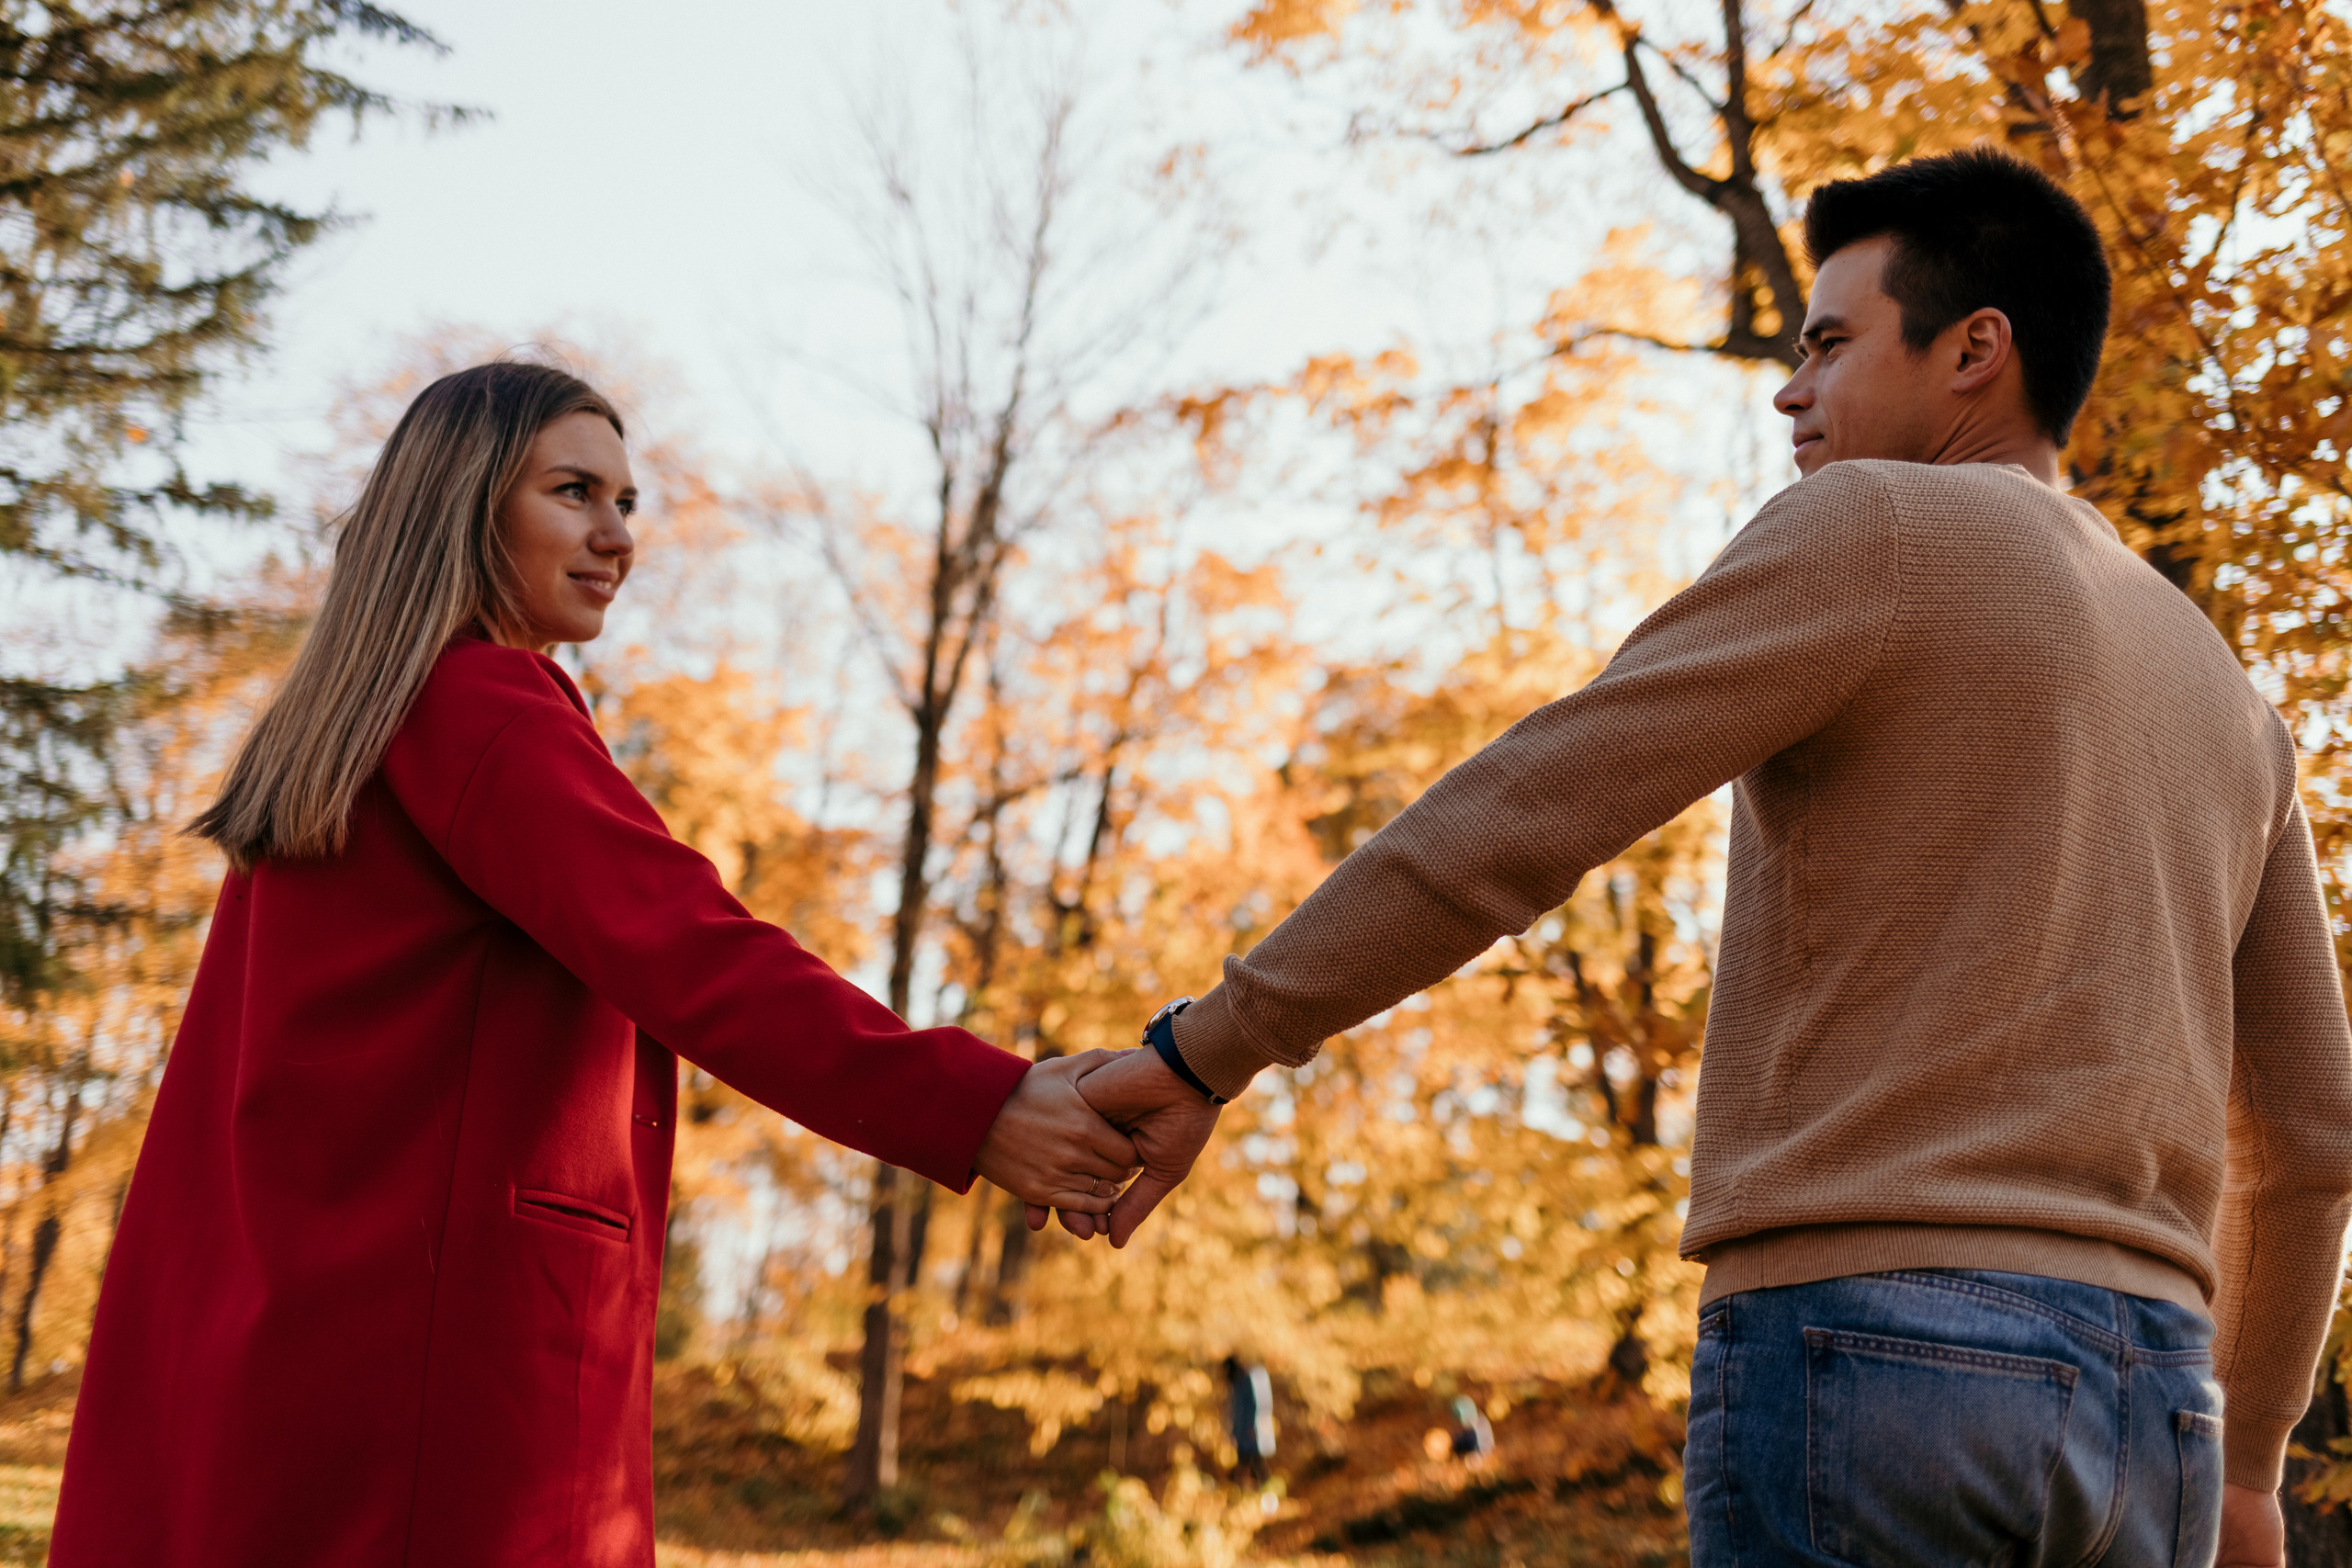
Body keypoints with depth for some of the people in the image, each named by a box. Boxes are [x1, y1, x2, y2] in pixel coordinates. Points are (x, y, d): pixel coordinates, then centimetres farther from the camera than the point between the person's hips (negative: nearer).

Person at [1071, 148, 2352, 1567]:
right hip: (2150, 1401, 7)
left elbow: (1510, 821, -8)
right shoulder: (2226, 697, 22)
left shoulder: (1873, 525, -1)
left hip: (1863, 1344, -7)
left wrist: (1200, 1058, -4)